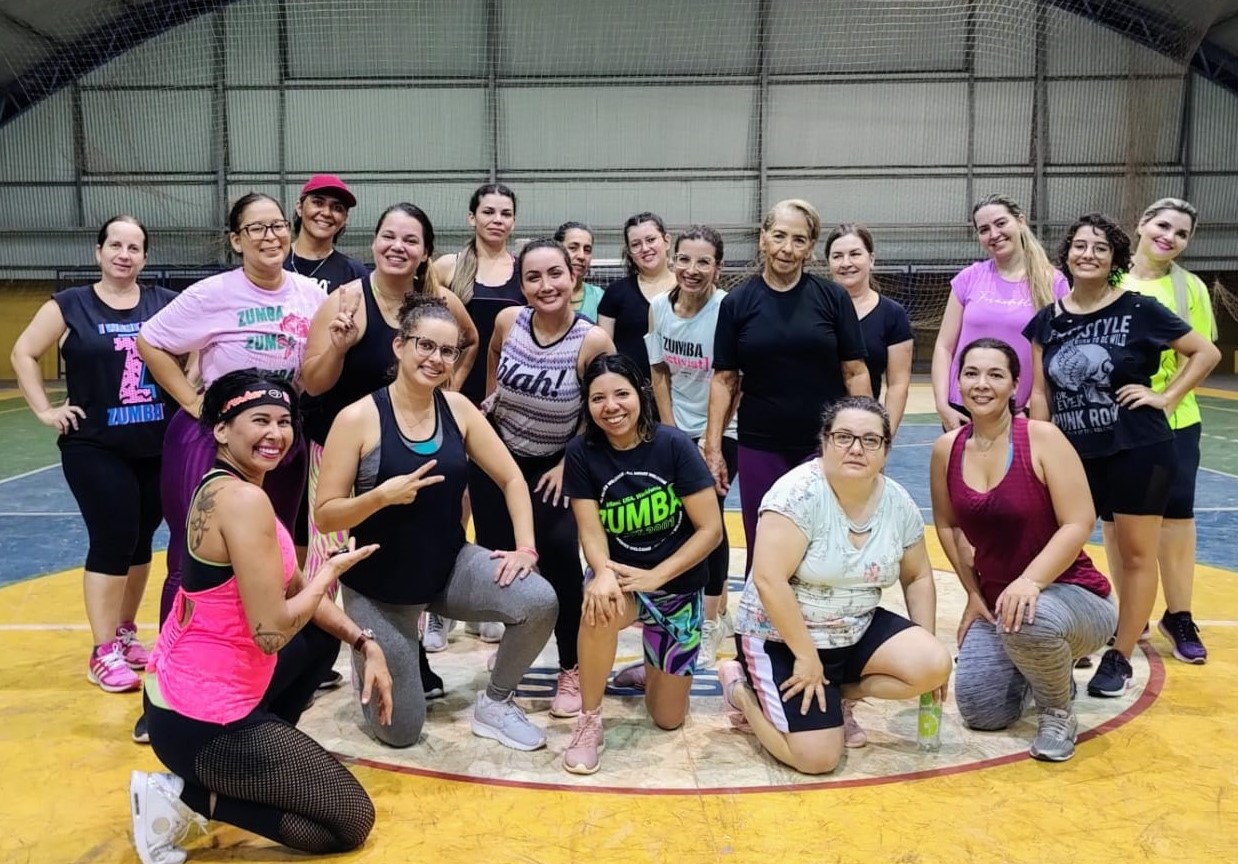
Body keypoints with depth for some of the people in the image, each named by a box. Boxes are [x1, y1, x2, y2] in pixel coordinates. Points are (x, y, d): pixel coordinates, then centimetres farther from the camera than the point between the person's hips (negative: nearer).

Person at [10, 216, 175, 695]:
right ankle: (104, 652, 3)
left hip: (159, 447, 3)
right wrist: (45, 410, -4)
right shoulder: (69, 305, -1)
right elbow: (23, 354, 3)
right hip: (95, 448, -3)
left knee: (140, 540, 13)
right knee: (112, 540, -7)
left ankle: (125, 631, 30)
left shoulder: (166, 304, 2)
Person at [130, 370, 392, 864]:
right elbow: (271, 632, -27)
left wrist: (366, 644, 7)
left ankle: (260, 758, 18)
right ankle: (185, 795, -1)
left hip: (181, 693, 10)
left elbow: (292, 591, 14)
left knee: (324, 637, 29)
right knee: (353, 821, 3)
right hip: (203, 720, -10)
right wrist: (332, 570, -10)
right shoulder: (244, 499, -23)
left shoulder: (221, 487, 8)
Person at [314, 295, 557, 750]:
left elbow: (512, 478, 2)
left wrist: (525, 547, -11)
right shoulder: (358, 418, -16)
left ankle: (494, 703, 3)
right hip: (377, 587, -3)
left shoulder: (458, 408, -3)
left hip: (450, 567, 3)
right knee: (400, 731, 2)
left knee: (540, 601, -24)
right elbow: (324, 516, -14)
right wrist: (382, 495, -30)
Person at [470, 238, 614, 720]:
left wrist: (570, 463, -10)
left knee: (559, 554, -16)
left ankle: (572, 669, 0)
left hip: (553, 464, -3)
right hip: (496, 453, 3)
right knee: (496, 553, 7)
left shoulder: (593, 341, -23)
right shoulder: (507, 321, -13)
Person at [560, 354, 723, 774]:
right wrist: (603, 573, -36)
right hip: (621, 576, 0)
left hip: (678, 588, 0)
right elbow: (590, 530, -15)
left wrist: (655, 576, -24)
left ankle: (655, 666, 41)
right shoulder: (582, 453, -11)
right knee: (599, 605, -39)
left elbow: (711, 529, -16)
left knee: (668, 718, 6)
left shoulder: (674, 445, -17)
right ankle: (589, 721, -16)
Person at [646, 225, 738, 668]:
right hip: (677, 430, 5)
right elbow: (660, 374, 3)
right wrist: (670, 432, -1)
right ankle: (719, 613, 26)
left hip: (720, 431, -5)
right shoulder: (658, 307, -5)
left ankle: (711, 623, 8)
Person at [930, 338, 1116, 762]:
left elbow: (1078, 524, -19)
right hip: (994, 598, 5)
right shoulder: (946, 449, -2)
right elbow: (946, 524, 12)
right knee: (981, 712, -6)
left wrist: (1030, 581, -32)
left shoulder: (1042, 437, -15)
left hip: (1071, 594, -5)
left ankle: (1058, 712, -5)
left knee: (1029, 620, -40)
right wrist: (973, 594, 7)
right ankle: (1032, 667, 29)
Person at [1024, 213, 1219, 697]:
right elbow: (1040, 394, 6)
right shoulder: (1047, 321, 4)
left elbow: (1207, 352, 1)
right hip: (1073, 455, 3)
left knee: (1136, 554, 5)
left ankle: (1119, 659, 18)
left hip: (1137, 453, -3)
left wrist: (1166, 398, -8)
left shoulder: (1139, 310, -5)